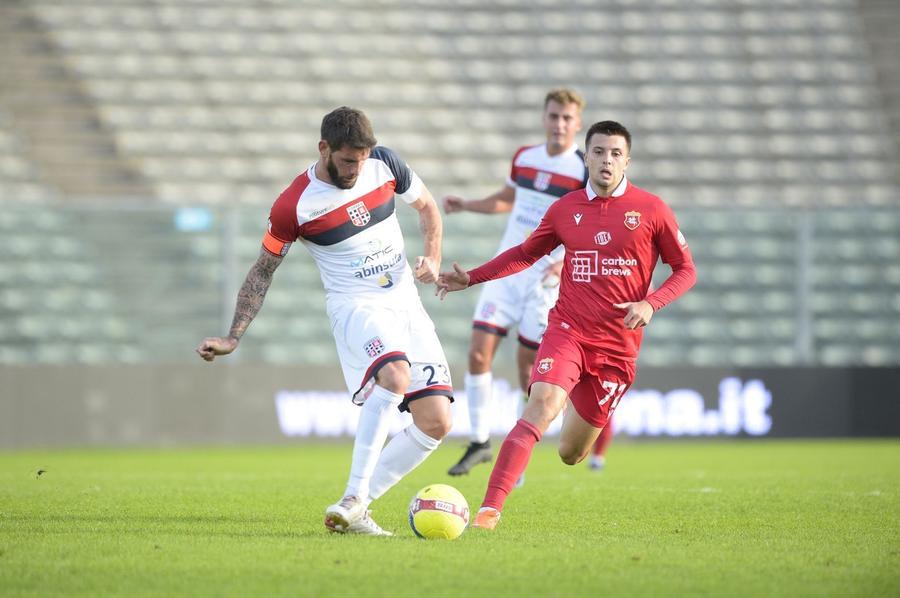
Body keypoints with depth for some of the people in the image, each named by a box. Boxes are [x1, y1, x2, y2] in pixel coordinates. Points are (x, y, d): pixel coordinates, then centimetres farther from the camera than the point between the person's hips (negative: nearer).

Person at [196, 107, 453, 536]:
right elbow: (262, 272, 1)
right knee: (395, 375, -37)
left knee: (436, 422, -6)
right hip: (355, 305, -6)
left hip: (407, 304, 6)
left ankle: (356, 507, 0)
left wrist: (432, 259, 0)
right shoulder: (294, 206, -12)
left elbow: (427, 207, 17)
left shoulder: (384, 164, -1)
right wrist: (232, 339, -3)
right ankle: (352, 502, -36)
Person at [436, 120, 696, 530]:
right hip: (567, 330, 1)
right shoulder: (565, 209, 6)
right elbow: (526, 253, 21)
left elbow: (685, 270, 5)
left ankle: (597, 421, 47)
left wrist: (650, 304, -12)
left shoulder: (651, 210, 0)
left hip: (618, 346, 0)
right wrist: (470, 278, 12)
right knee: (541, 405, -27)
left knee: (570, 454, 7)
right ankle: (489, 510, -30)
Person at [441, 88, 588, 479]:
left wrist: (569, 260, -25)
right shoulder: (524, 157, 6)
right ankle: (479, 442, 5)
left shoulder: (586, 172, -10)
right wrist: (465, 205, 12)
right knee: (479, 352, -7)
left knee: (527, 367, -2)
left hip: (546, 279, -4)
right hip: (505, 270, 4)